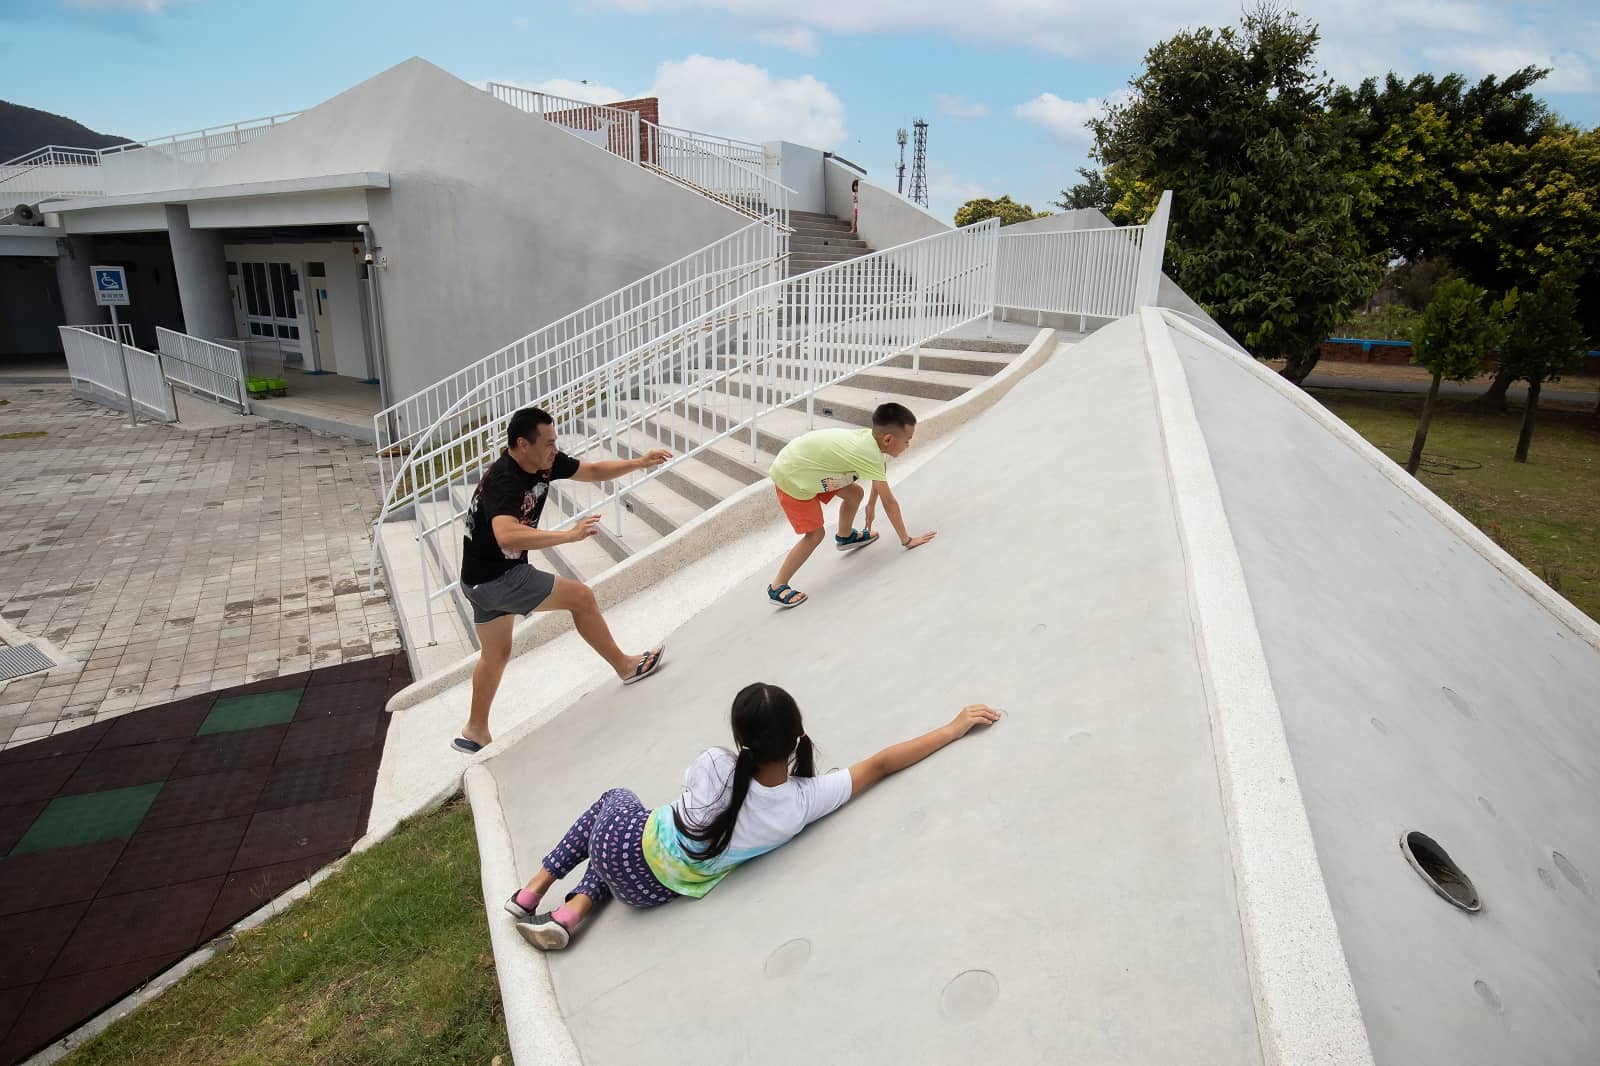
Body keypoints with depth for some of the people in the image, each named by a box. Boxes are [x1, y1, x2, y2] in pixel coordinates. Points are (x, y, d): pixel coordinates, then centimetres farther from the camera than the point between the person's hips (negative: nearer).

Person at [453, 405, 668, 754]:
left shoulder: (545, 462, -4)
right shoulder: (503, 481, -29)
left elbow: (593, 470, 8)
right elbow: (507, 536, -46)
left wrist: (639, 462, -3)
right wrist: (568, 535, -44)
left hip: (483, 578, 9)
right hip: (497, 579, -9)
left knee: (496, 654, 22)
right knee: (581, 597, -3)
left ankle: (475, 732, 38)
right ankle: (626, 666, 14)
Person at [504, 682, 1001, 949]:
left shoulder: (715, 767, -31)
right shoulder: (805, 801, -26)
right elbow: (880, 764, -19)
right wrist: (953, 727, -11)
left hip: (630, 848, -3)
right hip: (661, 890, 3)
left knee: (615, 798, 32)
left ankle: (532, 891, 34)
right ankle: (572, 911, 18)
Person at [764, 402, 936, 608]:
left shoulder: (871, 437, -5)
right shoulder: (869, 456, -28)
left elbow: (881, 469, 15)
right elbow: (889, 502, -22)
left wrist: (871, 504, 22)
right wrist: (906, 540, -14)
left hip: (803, 464, 9)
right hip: (791, 477, -9)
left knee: (854, 493, 14)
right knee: (815, 534, -8)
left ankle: (845, 537, 40)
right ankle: (777, 588, 1)